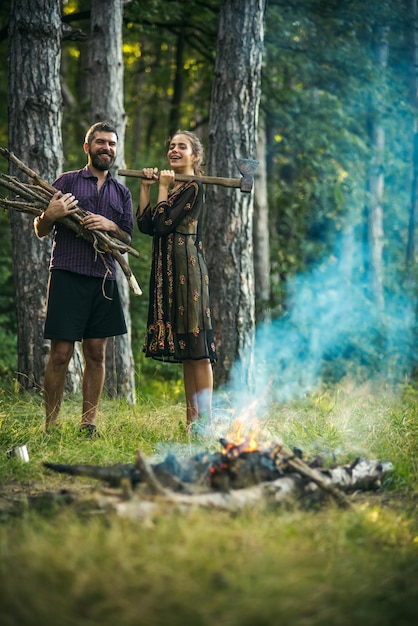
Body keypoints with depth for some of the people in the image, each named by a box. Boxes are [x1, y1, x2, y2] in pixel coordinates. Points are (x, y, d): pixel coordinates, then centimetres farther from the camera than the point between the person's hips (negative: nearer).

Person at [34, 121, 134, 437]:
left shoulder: (122, 193, 16)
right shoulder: (66, 182, 7)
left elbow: (128, 241, 14)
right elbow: (40, 231, 7)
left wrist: (110, 226, -7)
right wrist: (50, 215, -16)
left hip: (104, 280, 4)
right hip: (68, 276, -3)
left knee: (97, 353, 4)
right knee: (61, 353, -6)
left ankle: (88, 423, 11)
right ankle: (51, 425, -1)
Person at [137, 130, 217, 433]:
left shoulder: (193, 187, -8)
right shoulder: (172, 185, 18)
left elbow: (162, 224, -16)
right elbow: (146, 225, 9)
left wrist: (163, 187, -6)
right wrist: (146, 187, 7)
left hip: (187, 268, -9)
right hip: (169, 271, 9)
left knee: (196, 346, -9)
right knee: (184, 347, 10)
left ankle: (204, 419, -8)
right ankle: (192, 415, 15)